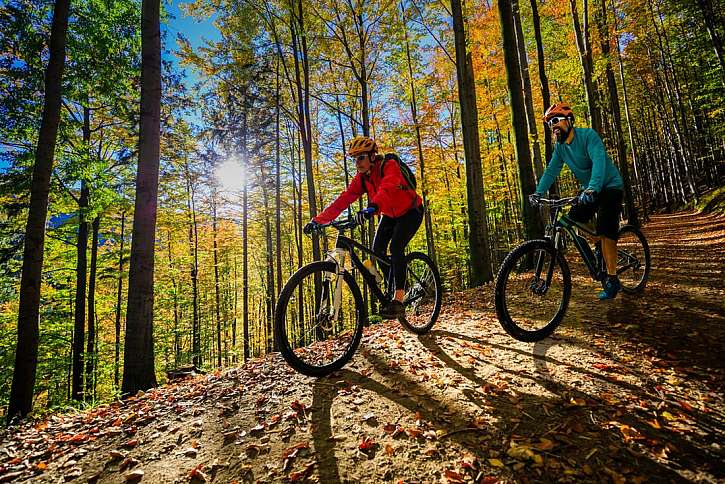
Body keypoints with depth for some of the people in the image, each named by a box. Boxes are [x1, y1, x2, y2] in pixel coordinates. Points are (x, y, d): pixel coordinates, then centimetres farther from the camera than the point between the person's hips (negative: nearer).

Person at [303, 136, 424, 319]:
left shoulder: (389, 166, -28)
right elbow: (344, 199, -18)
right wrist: (318, 220, -28)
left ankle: (398, 301, -27)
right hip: (390, 215, 7)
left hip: (410, 212, -6)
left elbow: (387, 189, -49)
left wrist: (372, 207, -69)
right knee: (377, 250, -9)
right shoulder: (361, 177, -10)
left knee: (396, 246, -27)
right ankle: (392, 288, 11)